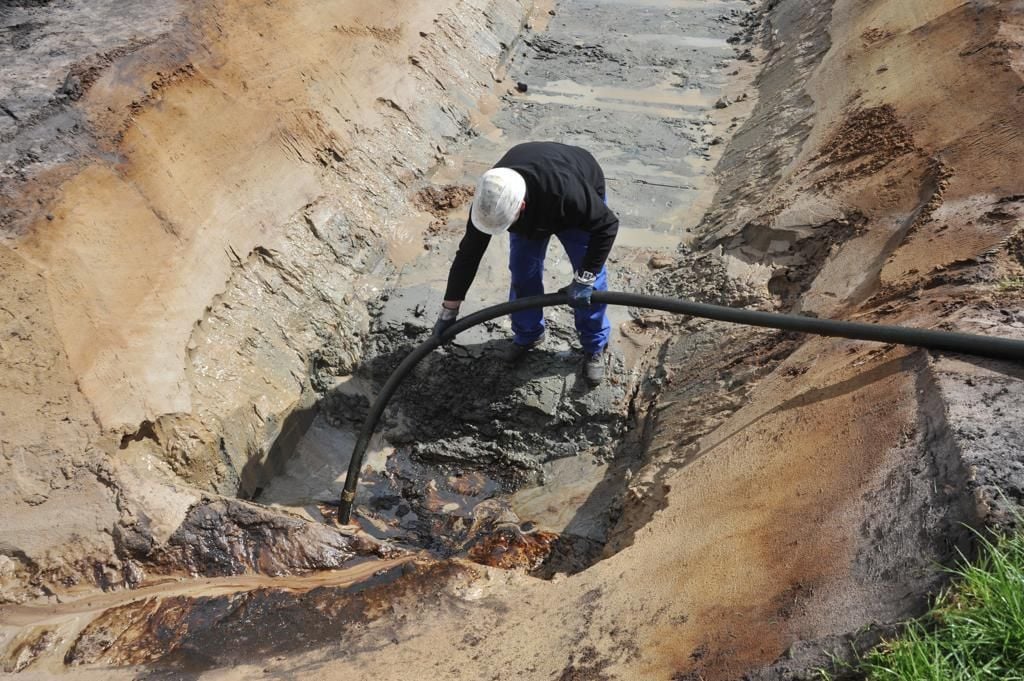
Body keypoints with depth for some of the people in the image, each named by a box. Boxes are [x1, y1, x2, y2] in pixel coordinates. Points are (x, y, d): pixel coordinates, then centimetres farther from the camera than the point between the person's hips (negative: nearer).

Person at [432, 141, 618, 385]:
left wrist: (584, 279, -35)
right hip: (533, 214, 3)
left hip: (578, 208, -3)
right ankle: (527, 336, 24)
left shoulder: (566, 191, -49)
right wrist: (448, 311, -18)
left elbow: (608, 224, -34)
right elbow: (468, 253, -22)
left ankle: (594, 348, 14)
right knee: (522, 274, 1)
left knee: (591, 282, -6)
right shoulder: (489, 200, -34)